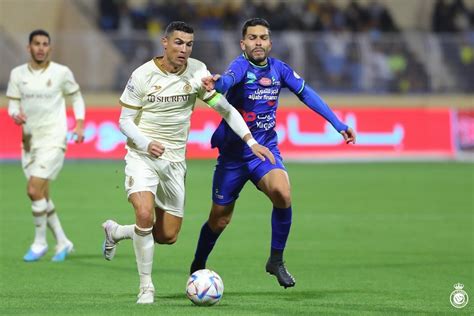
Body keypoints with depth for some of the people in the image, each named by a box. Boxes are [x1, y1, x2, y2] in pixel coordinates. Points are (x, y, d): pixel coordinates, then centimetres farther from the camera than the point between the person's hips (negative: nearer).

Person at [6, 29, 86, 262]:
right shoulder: (18, 74, 5)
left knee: (34, 190, -16)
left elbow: (76, 97, 10)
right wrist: (16, 115, -14)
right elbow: (13, 104, 9)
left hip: (53, 139, -5)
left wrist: (80, 124, -3)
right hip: (29, 140, 5)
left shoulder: (61, 72, -3)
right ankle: (62, 242, 22)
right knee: (41, 195, 8)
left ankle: (40, 242, 0)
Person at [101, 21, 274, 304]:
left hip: (175, 161, 4)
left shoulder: (197, 71, -3)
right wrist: (146, 144, -22)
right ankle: (146, 287, -12)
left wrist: (251, 142, -5)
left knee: (168, 236, 5)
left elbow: (225, 108, 3)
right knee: (145, 214, -27)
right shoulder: (143, 75, -10)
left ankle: (115, 232, 32)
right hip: (142, 155, -4)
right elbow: (125, 121, -4)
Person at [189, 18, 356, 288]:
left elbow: (307, 94, 12)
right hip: (233, 153, -3)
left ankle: (276, 261, -9)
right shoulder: (241, 66, -17)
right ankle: (198, 267, 34)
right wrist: (216, 84, -67)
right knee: (220, 219, 6)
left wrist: (339, 125, 10)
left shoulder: (279, 69, -2)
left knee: (282, 193, -27)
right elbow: (229, 79, -42)